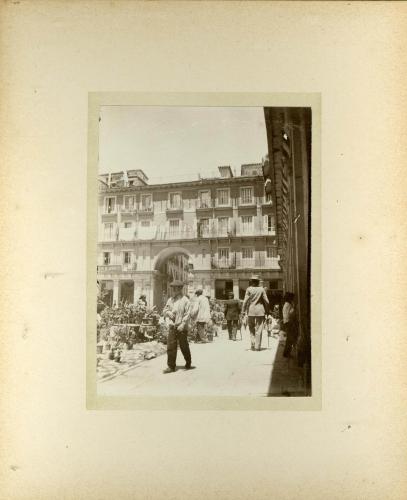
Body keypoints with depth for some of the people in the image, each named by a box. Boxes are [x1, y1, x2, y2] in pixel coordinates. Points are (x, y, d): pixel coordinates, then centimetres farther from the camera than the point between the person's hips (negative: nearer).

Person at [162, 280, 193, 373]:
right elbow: (164, 311, 16)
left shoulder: (185, 300, -6)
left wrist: (182, 324, -19)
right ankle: (171, 366, 8)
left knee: (184, 347, 8)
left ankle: (188, 364, 27)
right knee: (171, 347, 0)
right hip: (172, 327, 5)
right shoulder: (170, 300, 12)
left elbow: (187, 314, -11)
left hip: (182, 328, -4)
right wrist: (168, 312, -6)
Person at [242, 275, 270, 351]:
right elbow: (266, 301, 0)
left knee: (251, 329, 13)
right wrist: (266, 310, 12)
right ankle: (257, 346, 4)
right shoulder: (261, 289, -2)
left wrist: (243, 310, -2)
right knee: (259, 329, 5)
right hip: (260, 310, 0)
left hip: (251, 310, 0)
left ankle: (252, 345, 6)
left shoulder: (249, 289, -5)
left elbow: (245, 301, -7)